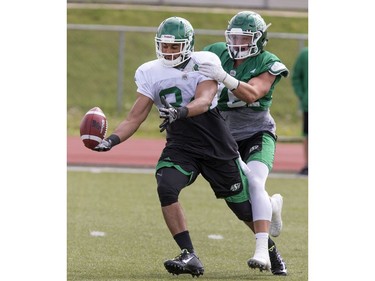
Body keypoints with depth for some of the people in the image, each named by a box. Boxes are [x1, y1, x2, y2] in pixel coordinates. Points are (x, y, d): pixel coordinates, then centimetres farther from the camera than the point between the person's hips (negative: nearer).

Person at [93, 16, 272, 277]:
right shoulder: (150, 73, 2)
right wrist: (112, 139, -15)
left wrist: (181, 112, -44)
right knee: (166, 189, -26)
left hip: (217, 144, -2)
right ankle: (190, 256, -20)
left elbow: (204, 101, -23)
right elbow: (136, 117, 2)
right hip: (180, 146, 2)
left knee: (244, 207, 6)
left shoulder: (206, 62, -8)